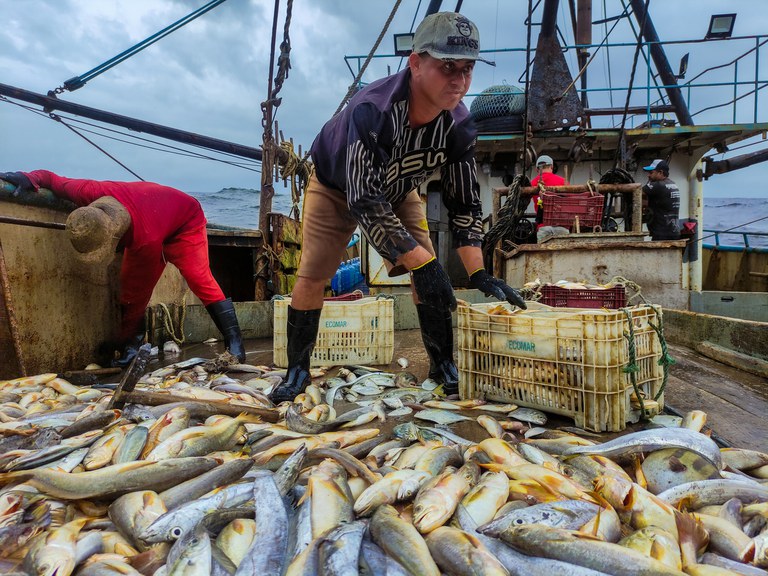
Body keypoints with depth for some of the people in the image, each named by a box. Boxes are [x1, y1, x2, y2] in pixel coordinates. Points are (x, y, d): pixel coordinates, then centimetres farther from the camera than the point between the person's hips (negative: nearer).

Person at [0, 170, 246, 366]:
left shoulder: (146, 240, -45)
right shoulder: (90, 194, -32)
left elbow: (141, 292, -32)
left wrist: (123, 338, -23)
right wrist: (30, 179, -32)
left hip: (185, 222, -7)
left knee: (199, 278, -25)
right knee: (129, 283, -6)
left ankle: (234, 342, -24)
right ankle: (133, 345, 1)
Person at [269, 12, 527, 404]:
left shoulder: (458, 124, -24)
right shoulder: (372, 109, -40)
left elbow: (463, 204, -17)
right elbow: (365, 202, -42)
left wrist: (478, 274, -27)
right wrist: (421, 261, -47)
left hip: (399, 191, 4)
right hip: (337, 187, -3)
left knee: (428, 272, -7)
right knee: (312, 276, -11)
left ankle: (443, 364, 10)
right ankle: (297, 371, 8)